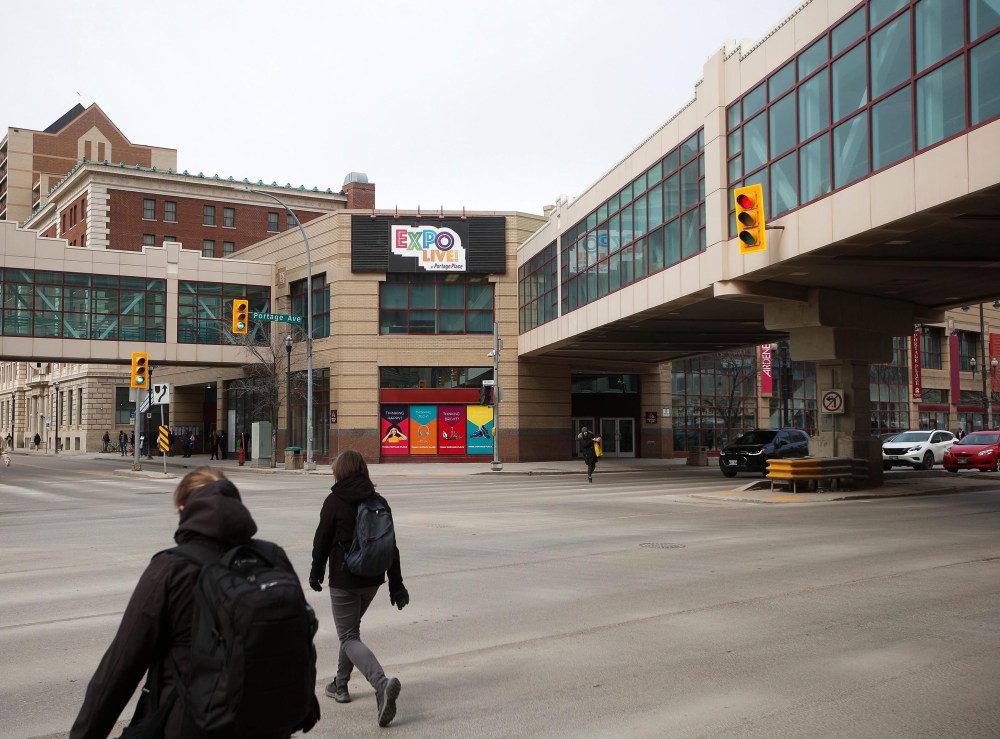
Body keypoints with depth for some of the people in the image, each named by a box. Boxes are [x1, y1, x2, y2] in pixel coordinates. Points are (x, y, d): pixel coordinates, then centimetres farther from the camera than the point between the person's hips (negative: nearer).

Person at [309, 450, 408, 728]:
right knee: (351, 629, 25)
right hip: (372, 578, 6)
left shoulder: (334, 502, -12)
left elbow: (322, 541, -7)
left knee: (349, 637, -2)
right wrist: (396, 585, 7)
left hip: (344, 581, -6)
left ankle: (382, 683, -23)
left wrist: (316, 573, 10)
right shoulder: (379, 502, 2)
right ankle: (340, 685, 35)